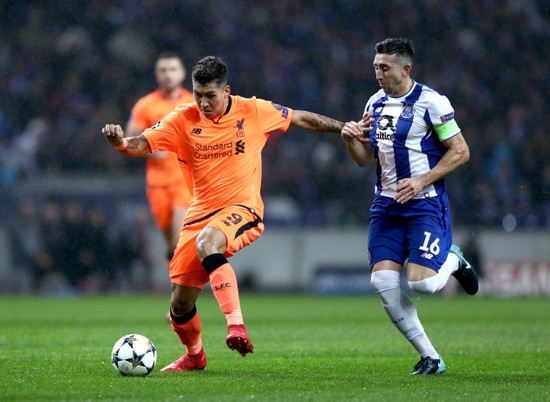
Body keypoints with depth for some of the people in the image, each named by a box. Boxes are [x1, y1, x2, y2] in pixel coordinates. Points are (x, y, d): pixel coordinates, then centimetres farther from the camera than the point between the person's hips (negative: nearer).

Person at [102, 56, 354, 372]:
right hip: (202, 213, 4)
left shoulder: (253, 111, -2)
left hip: (242, 209, -4)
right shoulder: (183, 120, 1)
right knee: (180, 306, 3)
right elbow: (143, 145, -5)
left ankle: (236, 325, -46)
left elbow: (302, 119, 10)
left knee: (206, 241, -39)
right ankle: (194, 355, 35)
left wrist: (347, 129, 12)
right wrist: (121, 142, -28)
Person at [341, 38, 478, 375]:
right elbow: (366, 158, 17)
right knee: (383, 281, -9)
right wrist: (351, 140, -5)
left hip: (425, 205, -6)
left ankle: (453, 260, 19)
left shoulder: (431, 102, -10)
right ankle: (430, 357, 3)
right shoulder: (376, 103, 10)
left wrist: (421, 181, -16)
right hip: (386, 205, 6)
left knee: (421, 282, -18)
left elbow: (460, 151, -9)